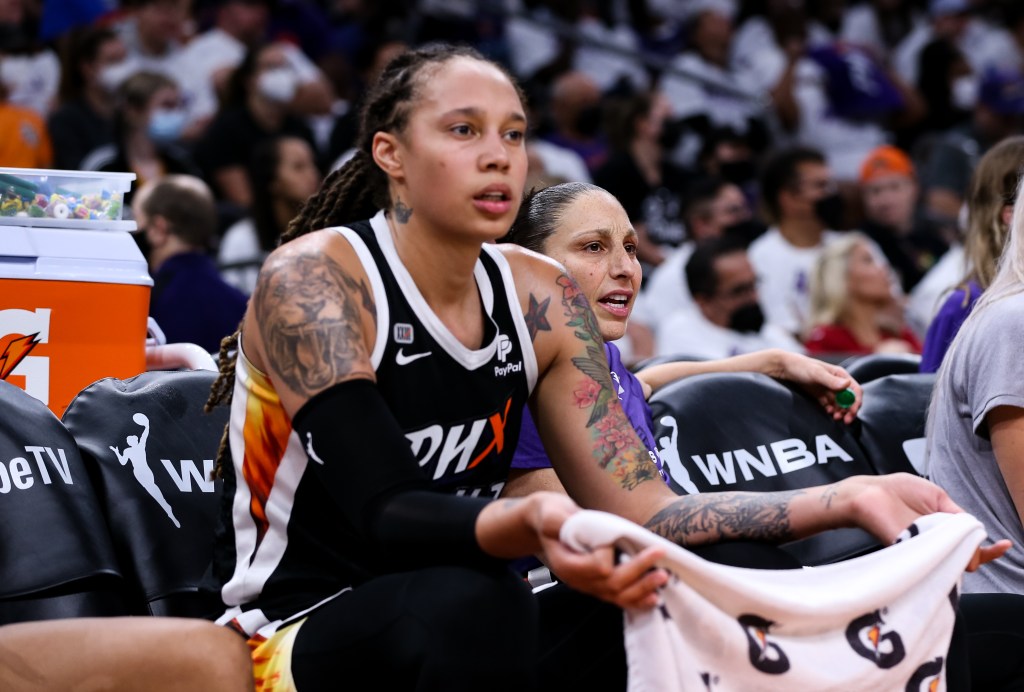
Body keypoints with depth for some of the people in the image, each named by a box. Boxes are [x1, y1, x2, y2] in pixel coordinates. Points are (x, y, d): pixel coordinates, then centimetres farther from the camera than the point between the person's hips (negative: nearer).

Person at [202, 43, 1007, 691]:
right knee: (464, 603, -38)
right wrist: (529, 523, -45)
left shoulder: (540, 296, 4)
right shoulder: (312, 280, -14)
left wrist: (846, 499, -13)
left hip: (463, 624, 5)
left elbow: (639, 509, -1)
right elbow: (384, 515, -25)